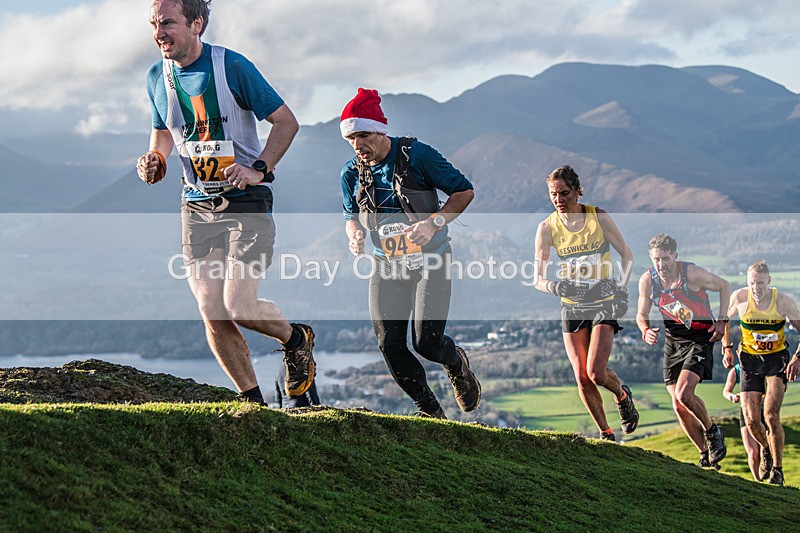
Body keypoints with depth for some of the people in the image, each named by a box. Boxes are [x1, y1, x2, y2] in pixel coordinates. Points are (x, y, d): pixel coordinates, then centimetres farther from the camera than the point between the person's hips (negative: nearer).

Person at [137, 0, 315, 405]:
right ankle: (253, 400, 13)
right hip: (197, 206, 5)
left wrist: (259, 169, -18)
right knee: (212, 315, -1)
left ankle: (294, 339, 18)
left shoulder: (232, 67, -12)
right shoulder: (157, 78, 4)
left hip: (246, 203, -5)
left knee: (238, 306, -14)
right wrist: (155, 160, 0)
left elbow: (286, 121, -6)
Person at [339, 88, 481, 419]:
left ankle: (456, 362, 24)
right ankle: (430, 411, 13)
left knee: (426, 342, -14)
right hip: (386, 268, 4)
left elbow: (464, 191, -7)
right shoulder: (351, 173, 0)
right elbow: (352, 217, 13)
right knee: (390, 347, -8)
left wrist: (433, 223, -21)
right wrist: (355, 236, -11)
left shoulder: (417, 155, -12)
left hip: (430, 263, -4)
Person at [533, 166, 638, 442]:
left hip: (603, 304, -2)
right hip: (572, 307, 2)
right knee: (582, 378, -2)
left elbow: (627, 255, 1)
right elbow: (538, 279, -6)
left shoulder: (598, 217, -9)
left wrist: (622, 287, -12)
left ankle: (622, 395, 19)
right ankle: (606, 434, 18)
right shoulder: (547, 228, -6)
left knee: (596, 373, -15)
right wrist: (555, 286, -28)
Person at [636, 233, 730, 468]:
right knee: (678, 406, 2)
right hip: (673, 340, 5)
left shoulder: (692, 273, -18)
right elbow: (642, 314, 8)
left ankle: (712, 431, 5)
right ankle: (706, 456, 18)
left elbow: (724, 286, -1)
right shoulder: (647, 280, -7)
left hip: (700, 337, -5)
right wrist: (646, 331, -13)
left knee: (684, 394, -23)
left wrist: (722, 321, -6)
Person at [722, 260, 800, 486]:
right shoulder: (740, 298, -11)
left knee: (771, 414, -18)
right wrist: (727, 348, 3)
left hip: (777, 358, -2)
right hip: (750, 359, 2)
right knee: (751, 419, -5)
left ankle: (777, 469, -6)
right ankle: (766, 449, 28)